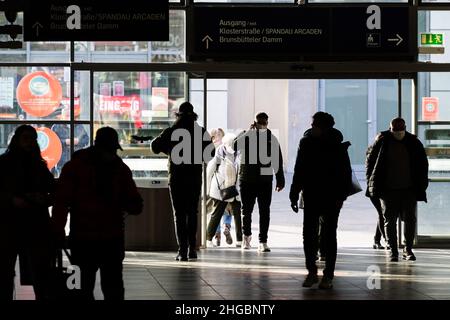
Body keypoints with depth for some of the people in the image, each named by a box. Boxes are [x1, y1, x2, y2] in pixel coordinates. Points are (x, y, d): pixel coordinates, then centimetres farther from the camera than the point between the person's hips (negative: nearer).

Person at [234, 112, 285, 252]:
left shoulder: (272, 139, 5)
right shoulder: (246, 136, 2)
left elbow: (277, 161, 9)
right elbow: (234, 145, -19)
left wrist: (280, 180, 6)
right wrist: (248, 132, -18)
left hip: (265, 180, 0)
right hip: (247, 179, 0)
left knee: (265, 212, -3)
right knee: (246, 210, 8)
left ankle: (263, 242, -1)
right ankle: (247, 235, 30)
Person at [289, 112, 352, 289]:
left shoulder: (337, 146, -8)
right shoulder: (306, 143, 1)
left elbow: (345, 173, -7)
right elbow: (299, 171, 8)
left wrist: (341, 196, -14)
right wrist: (294, 195, 6)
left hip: (331, 198, -3)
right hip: (311, 196, 3)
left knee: (329, 235, 2)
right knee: (308, 234, 2)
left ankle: (328, 276, 8)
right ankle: (311, 272, 14)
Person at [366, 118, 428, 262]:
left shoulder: (414, 142, 1)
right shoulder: (382, 141, -3)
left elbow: (423, 163, 10)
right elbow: (370, 159, 8)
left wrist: (422, 184, 5)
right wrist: (371, 180, 3)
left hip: (409, 189, 1)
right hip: (388, 190, -1)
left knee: (410, 219, 1)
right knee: (390, 220, 1)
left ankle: (408, 249, 14)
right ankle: (393, 251, 8)